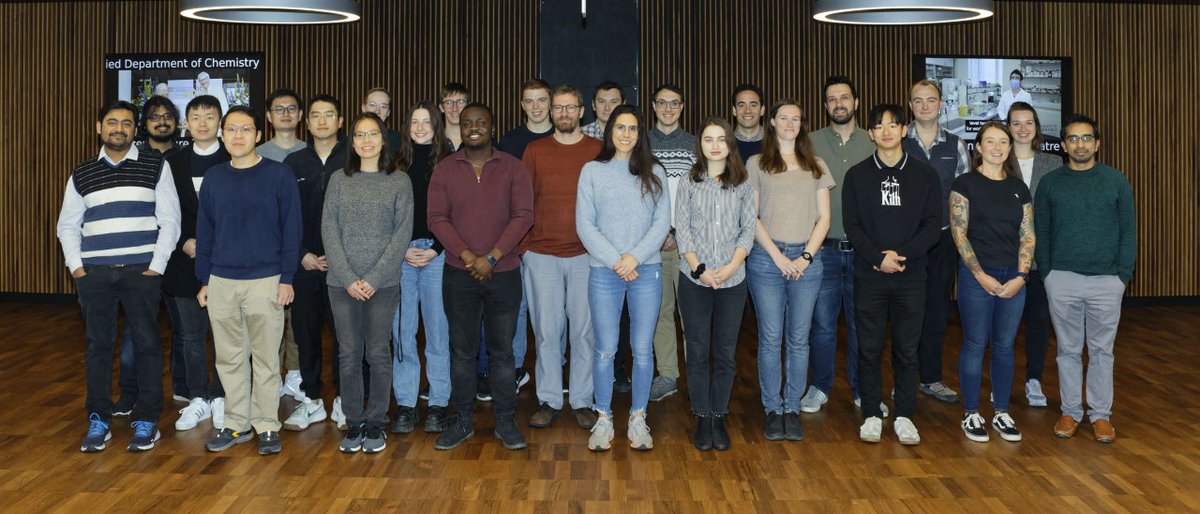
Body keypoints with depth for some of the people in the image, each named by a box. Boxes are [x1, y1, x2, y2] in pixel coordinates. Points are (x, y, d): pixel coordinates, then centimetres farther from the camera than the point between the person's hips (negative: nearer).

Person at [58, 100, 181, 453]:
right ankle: (98, 421, 15)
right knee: (98, 344, 6)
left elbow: (169, 221, -1)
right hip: (94, 273, 2)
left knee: (147, 342, 0)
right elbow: (68, 225, 16)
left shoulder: (155, 167, 3)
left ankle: (146, 421, 10)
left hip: (141, 271, -2)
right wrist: (75, 265, 3)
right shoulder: (81, 175, 11)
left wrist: (157, 265, -8)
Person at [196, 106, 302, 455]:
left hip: (265, 281, -4)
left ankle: (266, 426, 13)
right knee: (229, 358, 10)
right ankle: (236, 424, 21)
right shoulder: (213, 178, 9)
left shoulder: (279, 175, -3)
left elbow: (291, 229, -4)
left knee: (265, 359, 3)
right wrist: (204, 280, 9)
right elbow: (204, 231, 13)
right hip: (221, 282, 4)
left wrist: (286, 278, -9)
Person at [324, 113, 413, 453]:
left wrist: (374, 278, -11)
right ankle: (354, 422, 16)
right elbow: (328, 230, 1)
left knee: (379, 353, 3)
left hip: (383, 282, -1)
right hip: (342, 282, 1)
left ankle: (376, 423, 16)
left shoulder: (400, 182, 2)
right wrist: (348, 278, -9)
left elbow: (403, 232, -4)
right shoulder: (339, 180, 6)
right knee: (349, 354, 5)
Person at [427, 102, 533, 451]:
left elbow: (523, 216, -6)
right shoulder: (444, 170, 5)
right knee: (462, 351, 7)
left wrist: (491, 257, -14)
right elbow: (437, 218, -2)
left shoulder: (512, 168, 2)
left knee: (502, 350, 6)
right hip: (459, 274, 1)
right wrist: (467, 256, -15)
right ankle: (462, 421, 19)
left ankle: (505, 421, 16)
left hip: (503, 273, -1)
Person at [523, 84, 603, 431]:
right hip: (541, 255, 1)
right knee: (547, 330, 5)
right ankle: (549, 401, 15)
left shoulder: (599, 151, 5)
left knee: (585, 330, 3)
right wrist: (521, 246, 2)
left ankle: (582, 401, 14)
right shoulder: (535, 151, 8)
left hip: (586, 255, -1)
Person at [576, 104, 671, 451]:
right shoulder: (592, 171, 5)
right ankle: (603, 420, 14)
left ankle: (638, 419, 17)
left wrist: (635, 256, -11)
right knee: (605, 350, 3)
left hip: (646, 270, 1)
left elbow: (662, 221, 2)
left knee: (643, 350, 5)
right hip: (603, 272, -1)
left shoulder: (653, 172, 8)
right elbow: (584, 224, -1)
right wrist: (615, 261, -9)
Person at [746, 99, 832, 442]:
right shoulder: (756, 165, 7)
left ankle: (793, 408, 14)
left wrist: (806, 256, -5)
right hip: (766, 257, -2)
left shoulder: (816, 167, 14)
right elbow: (751, 217, 1)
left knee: (798, 339, 5)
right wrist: (777, 255, -8)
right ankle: (773, 410, 10)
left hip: (807, 259, 2)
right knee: (770, 338, 0)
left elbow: (823, 218, 9)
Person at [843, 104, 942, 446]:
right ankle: (872, 415, 15)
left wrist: (901, 254, -14)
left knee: (907, 350, 6)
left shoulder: (925, 175, 6)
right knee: (869, 349, 4)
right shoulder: (857, 176, 6)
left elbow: (933, 225, -1)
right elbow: (852, 226, -1)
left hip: (911, 277, 0)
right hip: (869, 276, 0)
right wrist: (878, 258, -15)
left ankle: (904, 416, 16)